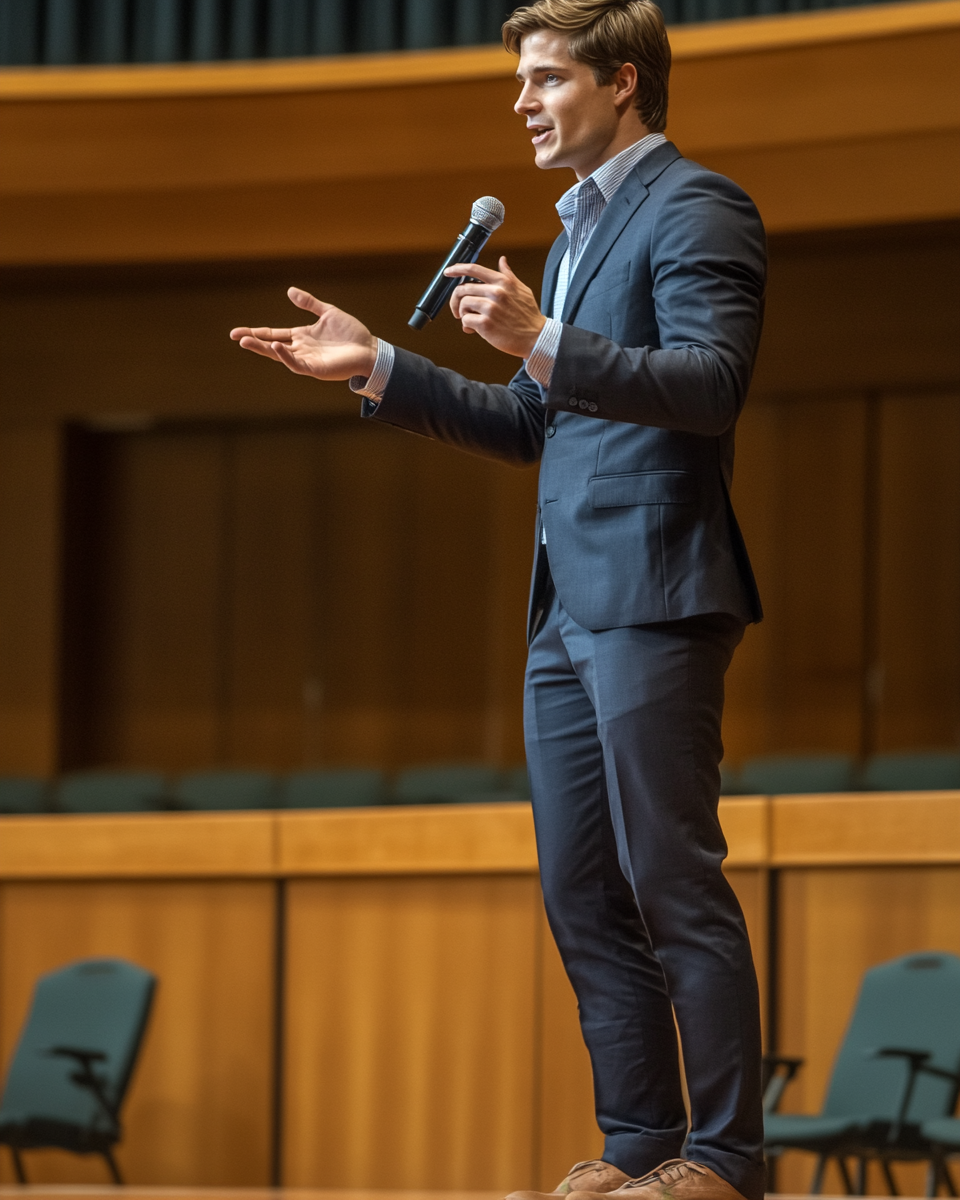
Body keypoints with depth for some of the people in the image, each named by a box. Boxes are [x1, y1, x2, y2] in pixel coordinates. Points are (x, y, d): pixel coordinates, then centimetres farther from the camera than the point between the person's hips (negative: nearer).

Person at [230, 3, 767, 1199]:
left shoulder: (692, 207, -7)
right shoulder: (580, 227, 23)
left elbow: (712, 382, -20)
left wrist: (542, 342, -29)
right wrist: (374, 368, 18)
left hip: (654, 595, -10)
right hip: (571, 607, 10)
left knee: (673, 882, -8)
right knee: (582, 892, 9)